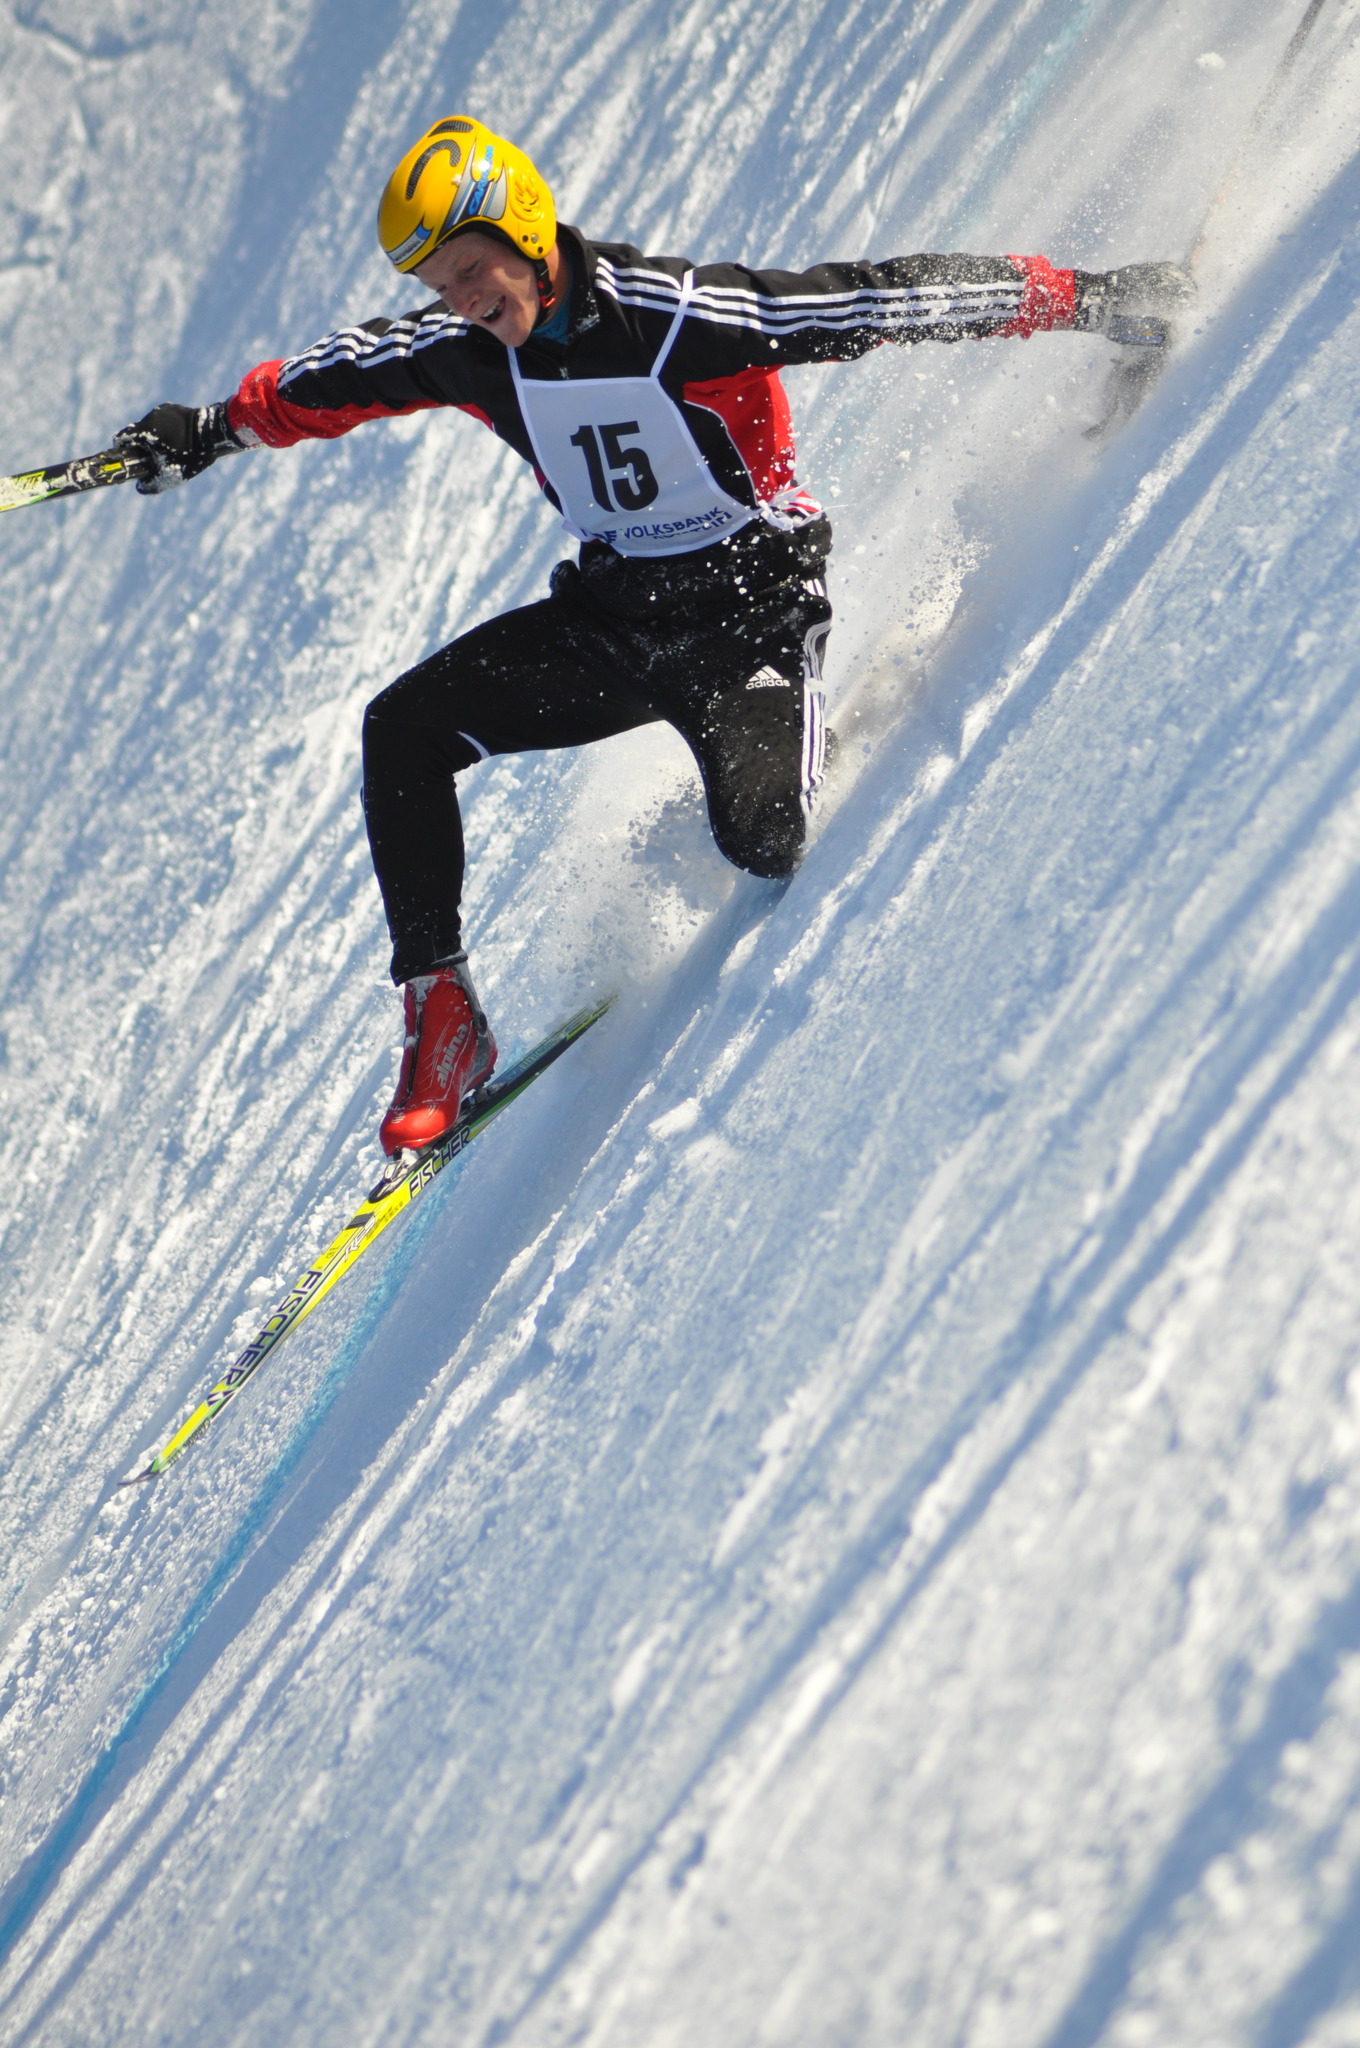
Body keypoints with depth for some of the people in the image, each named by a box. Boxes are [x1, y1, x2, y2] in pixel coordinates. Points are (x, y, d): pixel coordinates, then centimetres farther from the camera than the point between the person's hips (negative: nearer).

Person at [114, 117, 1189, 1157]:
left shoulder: (684, 317, -25)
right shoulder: (469, 349, -8)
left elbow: (883, 299, -22)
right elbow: (342, 373, 13)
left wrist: (1092, 297, -18)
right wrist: (217, 427, 14)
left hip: (751, 607, -6)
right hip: (612, 613, 6)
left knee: (762, 840, -28)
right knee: (403, 731, -11)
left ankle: (827, 762, 12)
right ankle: (442, 1015, -4)